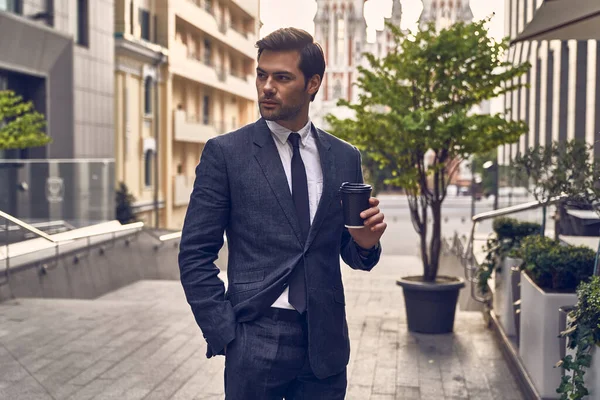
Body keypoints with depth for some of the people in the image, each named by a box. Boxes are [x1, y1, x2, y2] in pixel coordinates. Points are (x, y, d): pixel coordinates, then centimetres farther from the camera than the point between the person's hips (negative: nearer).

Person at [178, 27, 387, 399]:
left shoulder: (345, 157, 6)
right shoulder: (225, 152, -3)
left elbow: (349, 251, 12)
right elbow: (195, 254, -4)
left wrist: (365, 243, -9)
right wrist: (224, 334, -9)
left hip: (326, 342, 3)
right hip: (255, 341, -3)